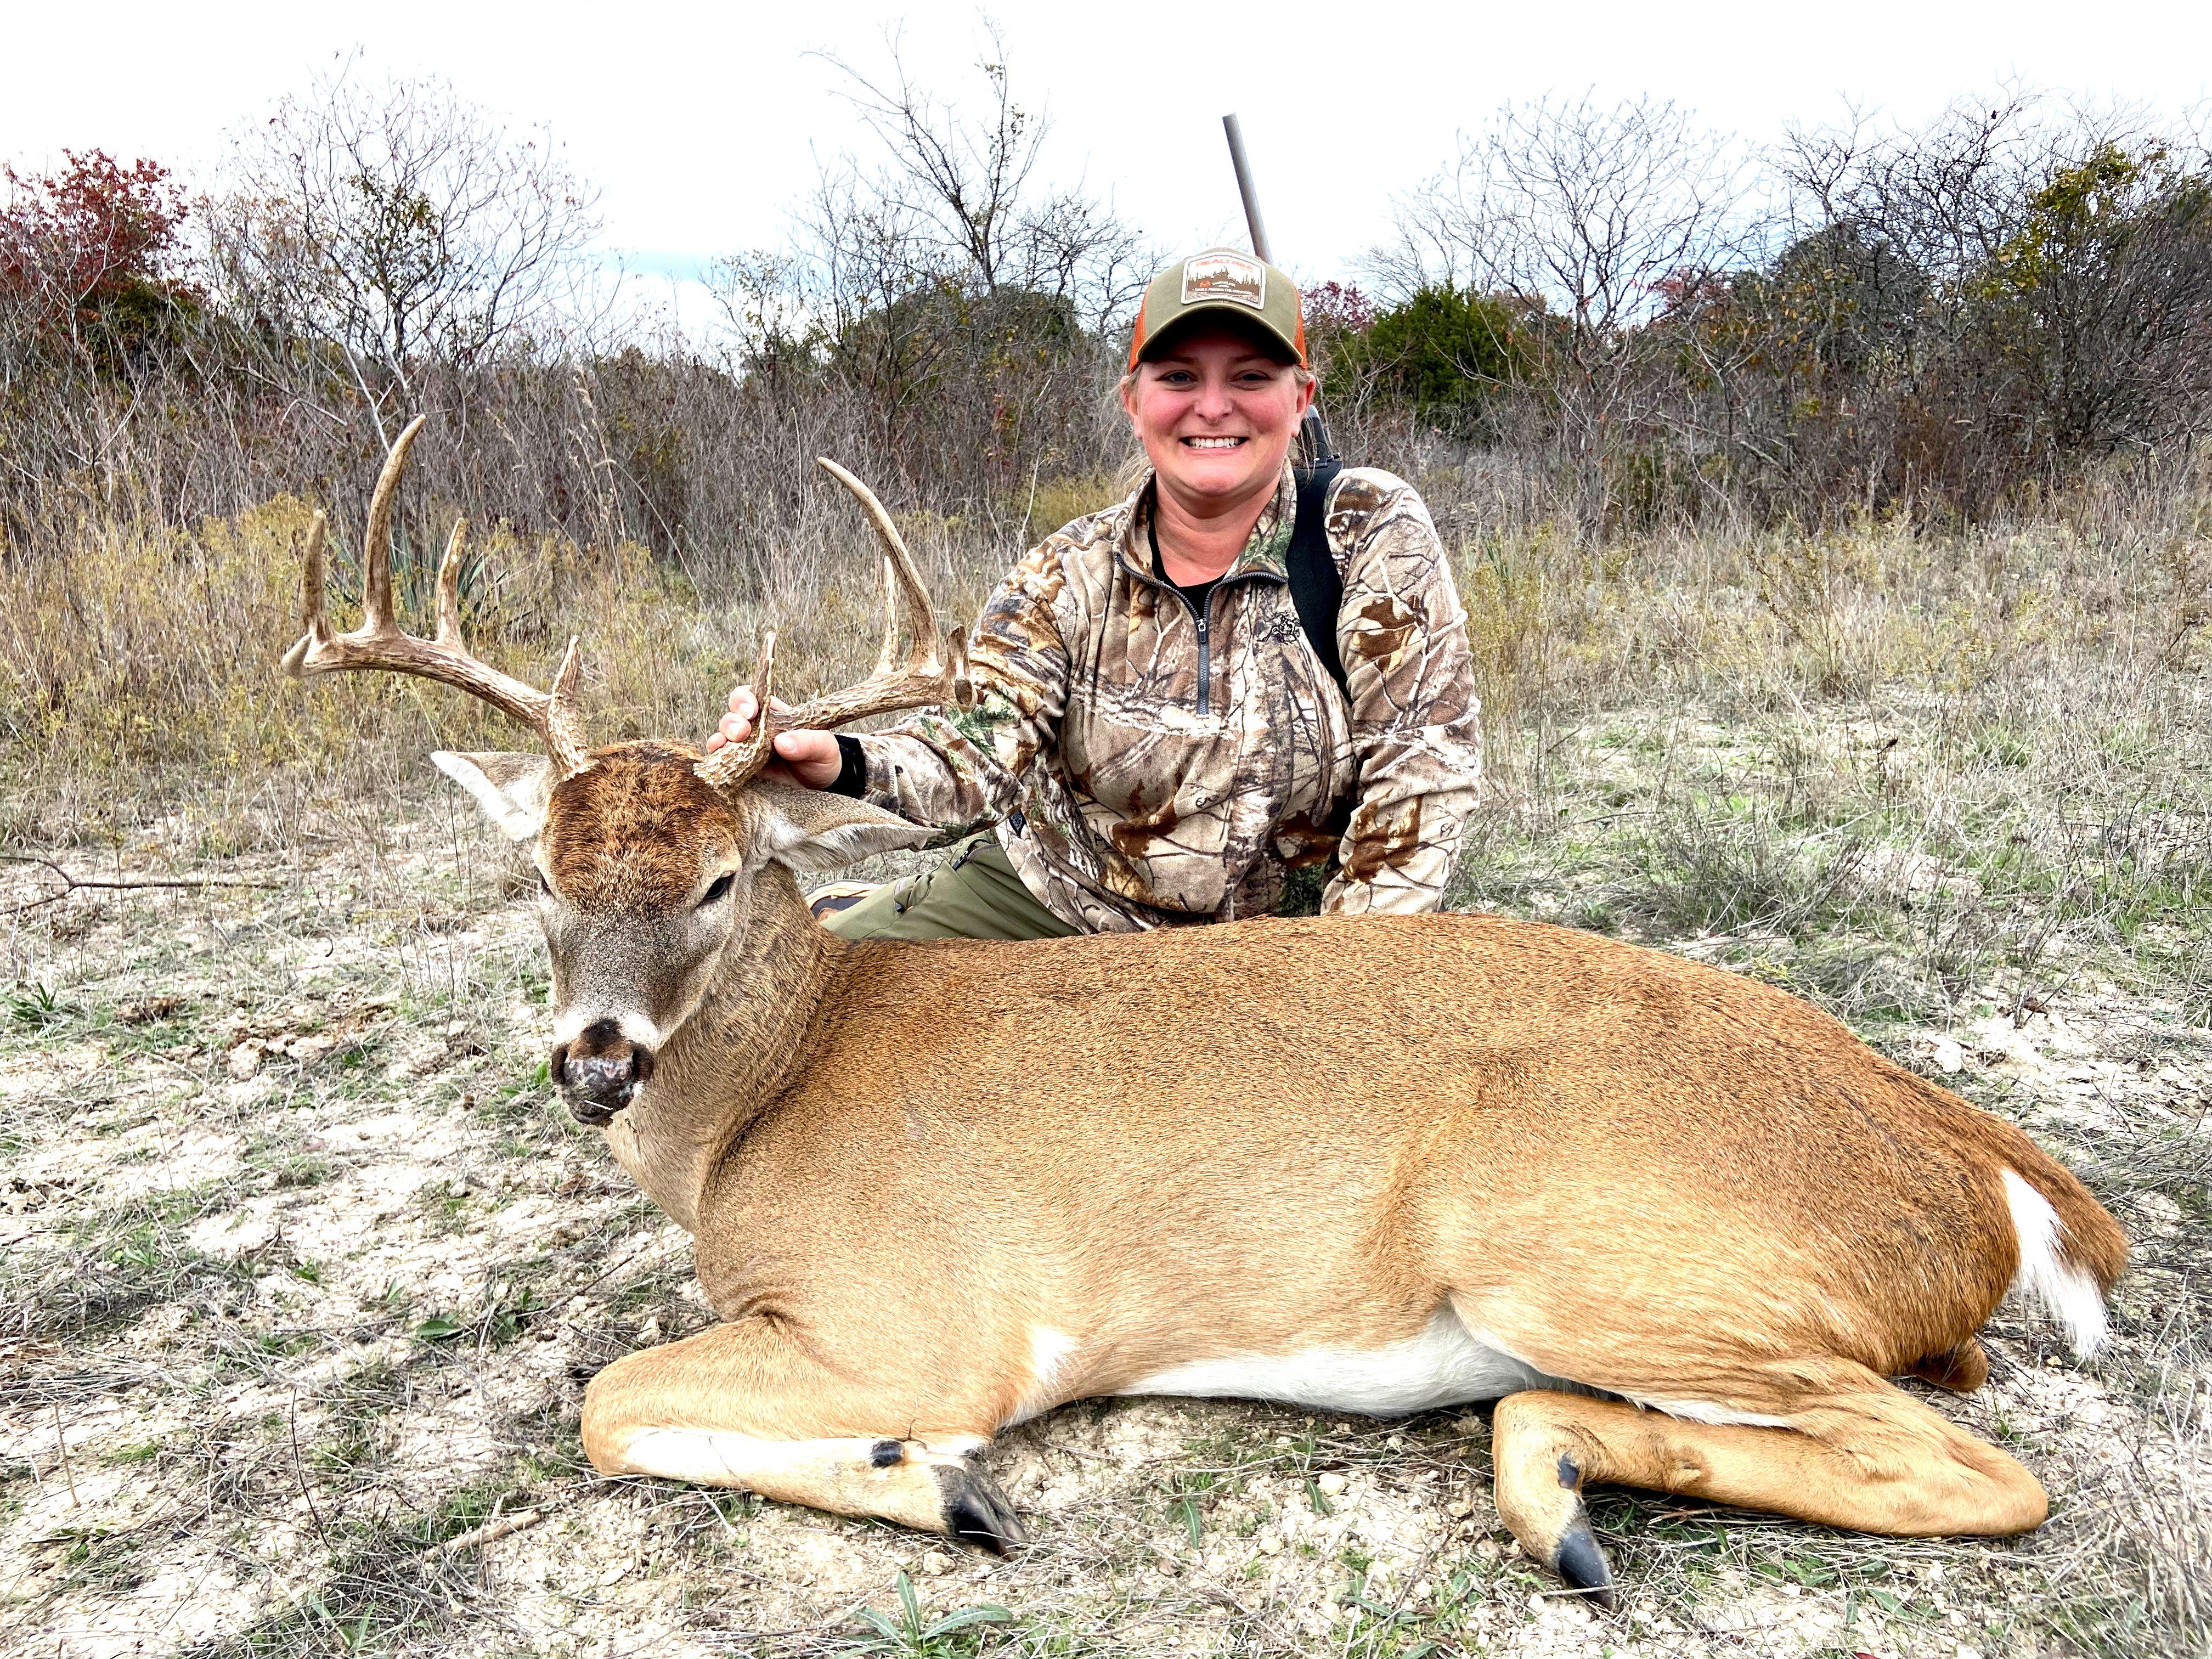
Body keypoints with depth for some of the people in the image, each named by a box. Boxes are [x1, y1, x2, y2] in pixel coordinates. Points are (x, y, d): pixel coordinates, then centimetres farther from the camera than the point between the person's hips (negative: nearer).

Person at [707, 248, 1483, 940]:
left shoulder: (1373, 532, -10)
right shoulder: (1072, 572, -5)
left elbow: (1423, 763, -11)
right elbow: (983, 749, -16)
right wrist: (843, 763, -37)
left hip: (1274, 929, 1)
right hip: (1054, 897, 0)